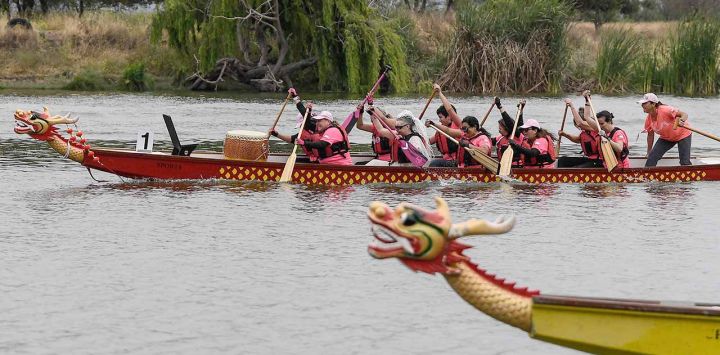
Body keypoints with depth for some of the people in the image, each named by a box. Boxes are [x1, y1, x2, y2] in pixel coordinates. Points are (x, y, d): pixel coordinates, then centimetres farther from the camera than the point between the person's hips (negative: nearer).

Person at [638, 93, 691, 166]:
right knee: (651, 158, -9)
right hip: (666, 138, 6)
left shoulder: (665, 110, -33)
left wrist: (682, 120, -57)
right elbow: (650, 135, 3)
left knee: (685, 162, -12)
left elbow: (684, 114, -33)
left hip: (682, 134, -6)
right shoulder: (648, 120, -13)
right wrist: (649, 152, 10)